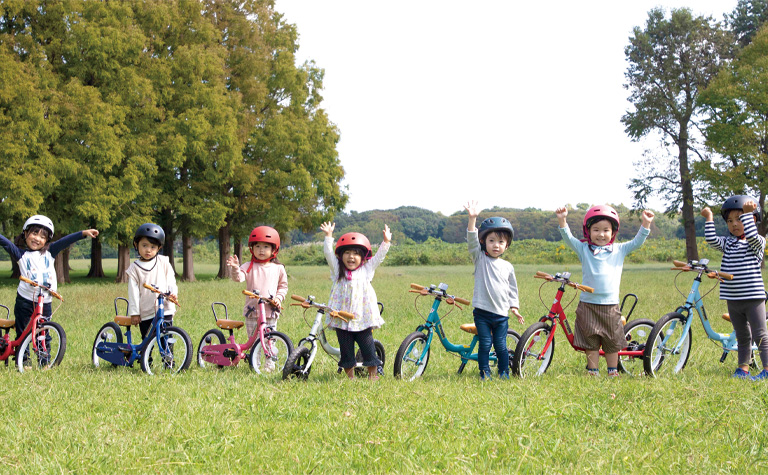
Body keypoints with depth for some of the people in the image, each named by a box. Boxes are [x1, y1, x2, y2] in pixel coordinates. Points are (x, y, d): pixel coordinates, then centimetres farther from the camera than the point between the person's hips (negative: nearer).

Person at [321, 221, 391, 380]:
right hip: (342, 319, 0)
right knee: (346, 350, 6)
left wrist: (386, 241, -3)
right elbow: (328, 253, 1)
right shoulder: (338, 270, 8)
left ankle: (372, 376, 13)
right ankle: (350, 377, 15)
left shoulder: (366, 270, 8)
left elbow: (379, 256, 7)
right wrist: (328, 236, -6)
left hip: (362, 319, 0)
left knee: (368, 349, 2)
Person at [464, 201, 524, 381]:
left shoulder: (507, 267, 9)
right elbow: (472, 241, -16)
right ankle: (484, 372, 12)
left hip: (501, 313, 2)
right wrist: (472, 218, -29)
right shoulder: (480, 259, 0)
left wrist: (514, 306, 12)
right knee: (484, 344, 1)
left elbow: (512, 288, 19)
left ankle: (504, 372, 18)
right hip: (482, 312, -2)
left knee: (501, 345, 4)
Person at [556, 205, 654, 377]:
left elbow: (637, 242, 3)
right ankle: (592, 372, 13)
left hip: (611, 305, 1)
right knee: (591, 342, 4)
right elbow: (568, 238, -7)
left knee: (612, 342, 8)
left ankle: (613, 372, 21)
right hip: (588, 305, -1)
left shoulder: (619, 250, 8)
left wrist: (646, 224, -10)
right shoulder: (584, 249, 4)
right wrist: (562, 220, -22)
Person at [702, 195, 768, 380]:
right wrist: (708, 218, 1)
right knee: (742, 337, 14)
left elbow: (752, 236, -25)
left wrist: (746, 213, -23)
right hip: (732, 300, 5)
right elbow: (711, 240, -3)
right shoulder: (728, 243, 11)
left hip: (753, 298, -5)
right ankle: (743, 368, 20)